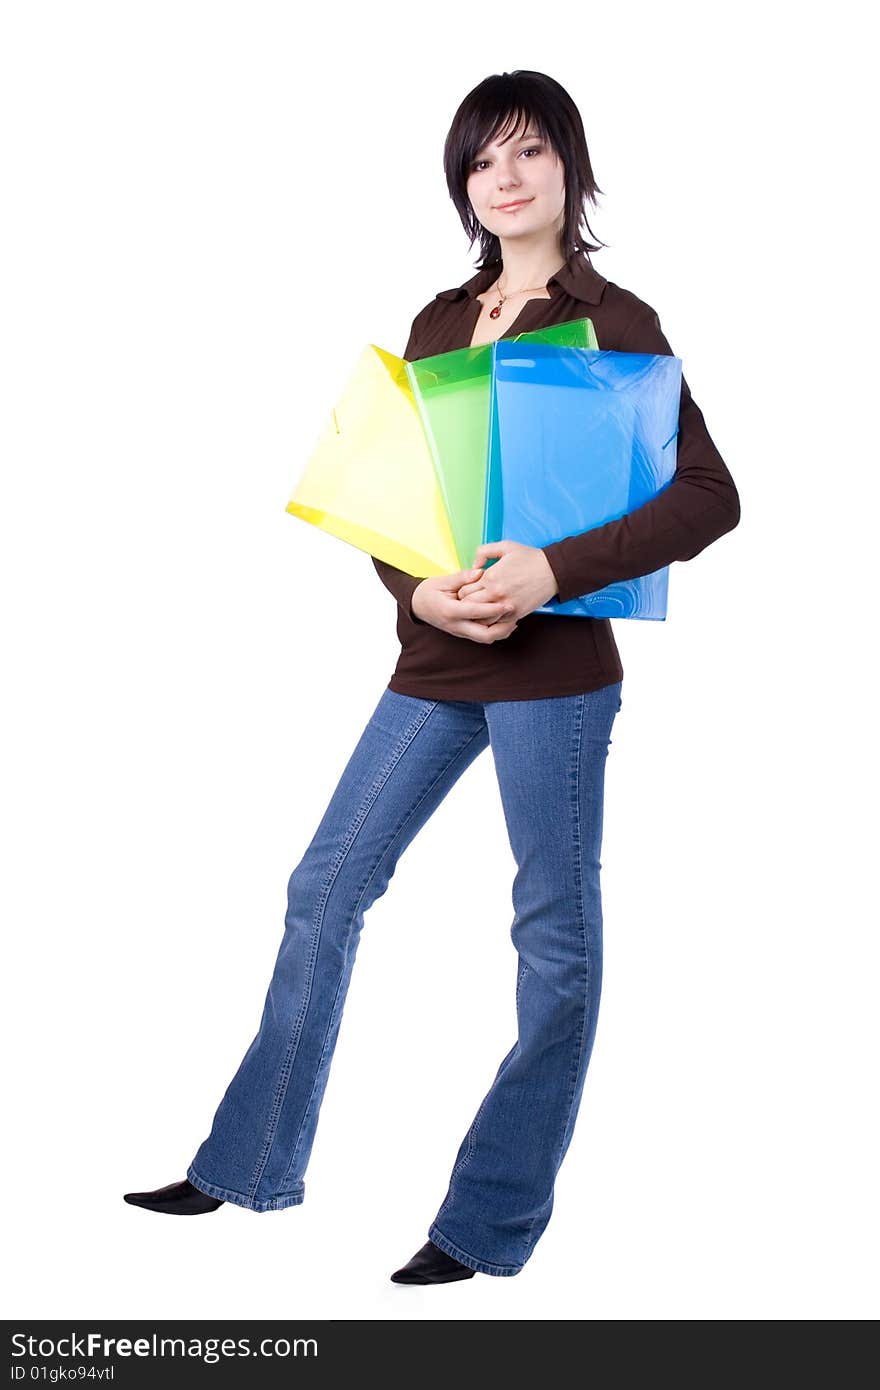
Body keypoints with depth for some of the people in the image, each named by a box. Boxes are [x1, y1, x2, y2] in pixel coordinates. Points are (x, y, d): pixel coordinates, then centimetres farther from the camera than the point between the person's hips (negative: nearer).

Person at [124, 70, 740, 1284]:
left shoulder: (614, 322, -4)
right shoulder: (438, 324, 13)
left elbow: (710, 496, -12)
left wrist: (553, 568, -22)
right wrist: (417, 590, -11)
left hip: (553, 664, -6)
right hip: (435, 658, 6)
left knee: (555, 930, 2)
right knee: (327, 888, 9)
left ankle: (493, 1223, 15)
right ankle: (252, 1167, 23)